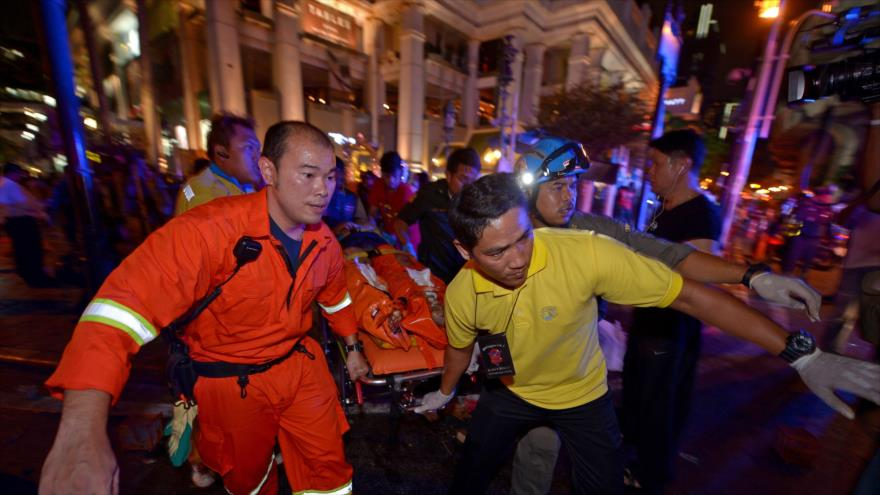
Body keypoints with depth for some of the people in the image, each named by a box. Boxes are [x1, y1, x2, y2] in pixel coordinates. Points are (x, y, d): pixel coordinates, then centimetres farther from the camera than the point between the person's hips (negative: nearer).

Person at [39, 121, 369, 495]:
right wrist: (82, 431, -46)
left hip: (301, 365, 4)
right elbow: (128, 299, -36)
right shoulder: (212, 228, -29)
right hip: (231, 382, -3)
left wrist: (353, 347, 14)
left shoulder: (325, 242, -9)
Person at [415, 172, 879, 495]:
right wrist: (444, 393, 17)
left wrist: (800, 353, -27)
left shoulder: (584, 252, -37)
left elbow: (691, 296, -26)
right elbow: (460, 348, -1)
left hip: (581, 395, -2)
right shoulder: (461, 295, -24)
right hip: (510, 392, 3)